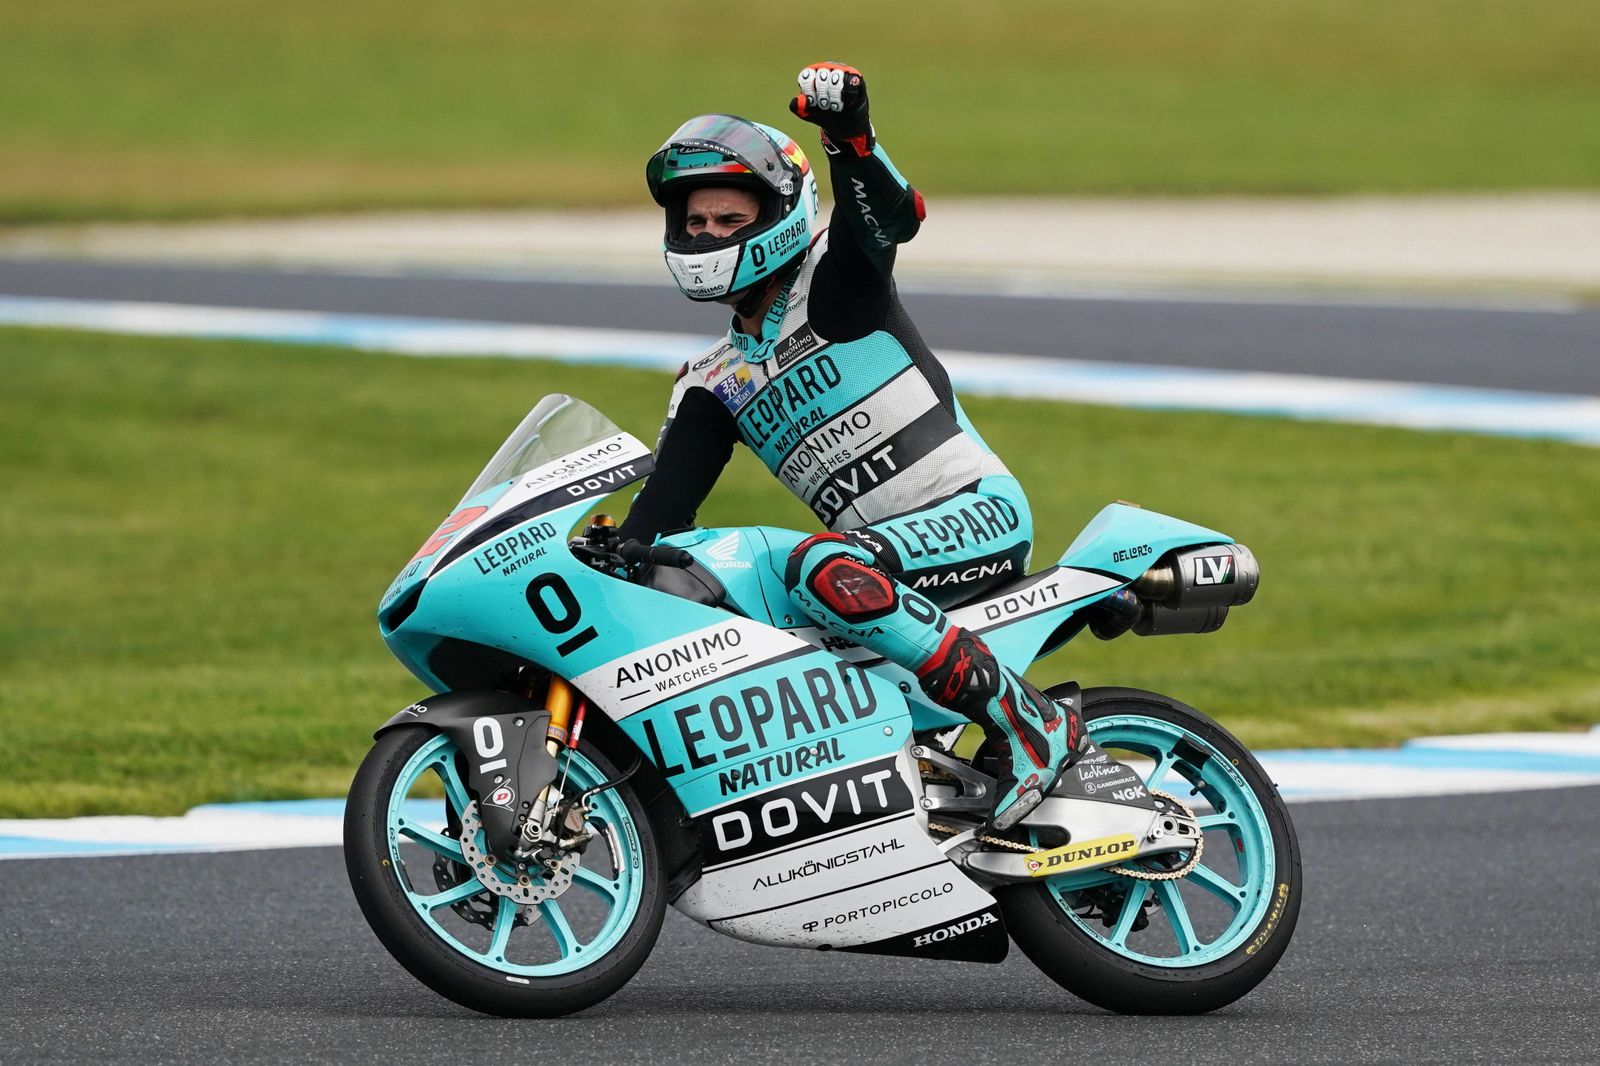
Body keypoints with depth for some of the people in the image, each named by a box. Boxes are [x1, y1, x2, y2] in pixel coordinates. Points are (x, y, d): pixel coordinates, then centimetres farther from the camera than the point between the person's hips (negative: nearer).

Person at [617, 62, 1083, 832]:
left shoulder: (832, 284, 0)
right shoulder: (711, 389, 17)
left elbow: (891, 217, -22)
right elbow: (664, 505, 7)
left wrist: (850, 137, -41)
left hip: (980, 514, -7)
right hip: (883, 551, 8)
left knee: (826, 571, -35)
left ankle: (1029, 721, -30)